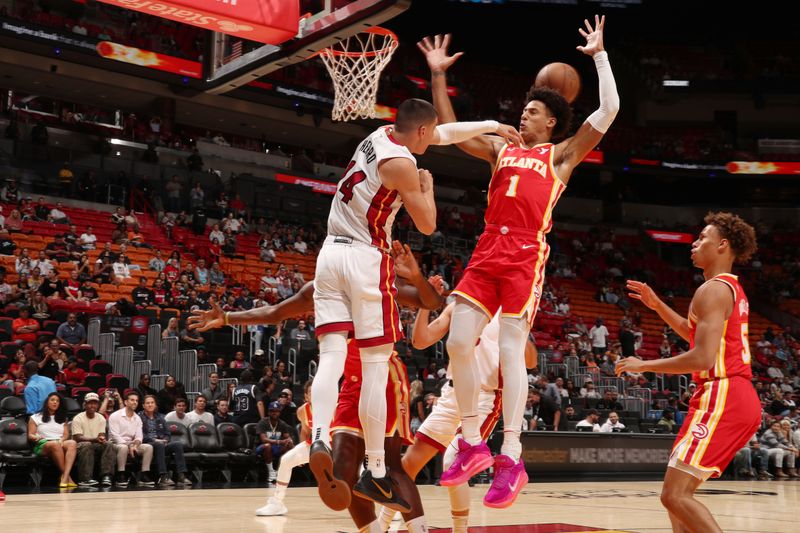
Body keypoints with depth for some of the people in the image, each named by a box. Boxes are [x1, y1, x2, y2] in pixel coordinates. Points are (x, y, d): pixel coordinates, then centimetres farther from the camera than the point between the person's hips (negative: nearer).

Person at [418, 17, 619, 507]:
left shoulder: (561, 154, 11)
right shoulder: (501, 149, 24)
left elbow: (608, 111, 1)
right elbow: (450, 129, 25)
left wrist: (599, 56, 5)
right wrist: (439, 76, 22)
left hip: (526, 254, -5)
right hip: (488, 250, 5)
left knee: (510, 347, -12)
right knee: (459, 342, -3)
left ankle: (512, 457, -9)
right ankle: (473, 444, 8)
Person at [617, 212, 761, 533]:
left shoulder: (712, 290, -12)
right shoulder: (733, 290, 20)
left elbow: (702, 358, -22)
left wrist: (642, 365, -12)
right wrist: (657, 305, 30)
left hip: (721, 397, -10)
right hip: (739, 397, 10)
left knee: (675, 495, -14)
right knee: (678, 491, 17)